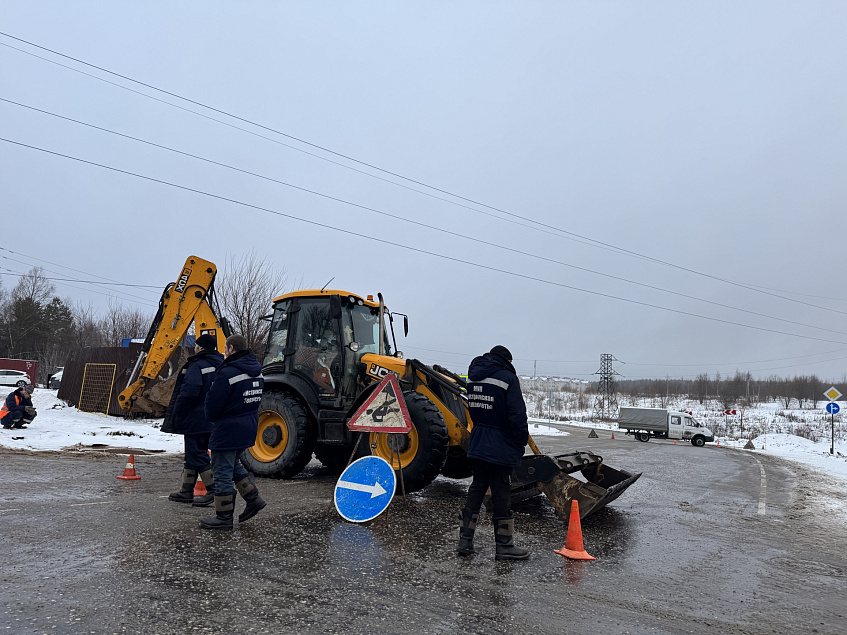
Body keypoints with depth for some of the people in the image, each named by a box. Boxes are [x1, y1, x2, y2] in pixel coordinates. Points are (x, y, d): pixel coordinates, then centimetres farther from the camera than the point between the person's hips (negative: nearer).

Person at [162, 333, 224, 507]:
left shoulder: (197, 366, -16)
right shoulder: (220, 364, 11)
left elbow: (188, 393, -22)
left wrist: (176, 418, -13)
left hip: (196, 420, -9)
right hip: (213, 420, 9)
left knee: (197, 455, -2)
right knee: (193, 453, 17)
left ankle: (214, 490, -5)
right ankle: (186, 491, 25)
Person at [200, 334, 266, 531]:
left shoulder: (227, 373, -21)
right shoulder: (256, 372, 6)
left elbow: (213, 403, -14)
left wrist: (212, 418, 6)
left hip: (227, 432, -8)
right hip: (249, 429, 9)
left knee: (223, 472, 3)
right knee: (233, 465, 25)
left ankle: (224, 518, 12)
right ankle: (253, 499, 20)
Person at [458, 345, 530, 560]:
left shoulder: (473, 377, 9)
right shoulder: (507, 378, -13)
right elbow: (517, 414, -15)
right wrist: (522, 440, -4)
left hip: (477, 444, 7)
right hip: (501, 448, -7)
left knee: (477, 488, 15)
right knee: (501, 494, 1)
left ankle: (465, 540, 18)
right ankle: (504, 545, 10)